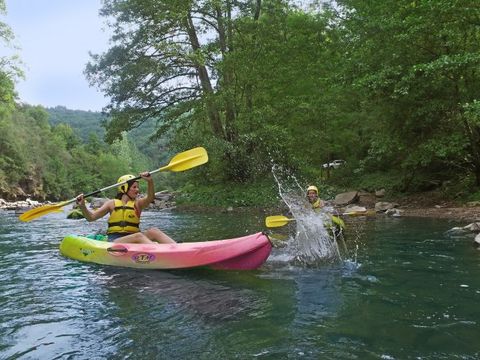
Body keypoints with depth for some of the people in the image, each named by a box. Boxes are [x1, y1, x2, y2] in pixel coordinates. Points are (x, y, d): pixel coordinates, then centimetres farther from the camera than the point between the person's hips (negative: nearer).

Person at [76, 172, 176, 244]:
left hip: (133, 241, 3)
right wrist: (82, 206, -11)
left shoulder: (137, 203, 11)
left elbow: (150, 198, -11)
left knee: (153, 231, -26)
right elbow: (91, 217, 8)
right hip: (114, 241, -2)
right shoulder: (112, 203, 10)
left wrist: (150, 181, -28)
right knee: (138, 236, -33)